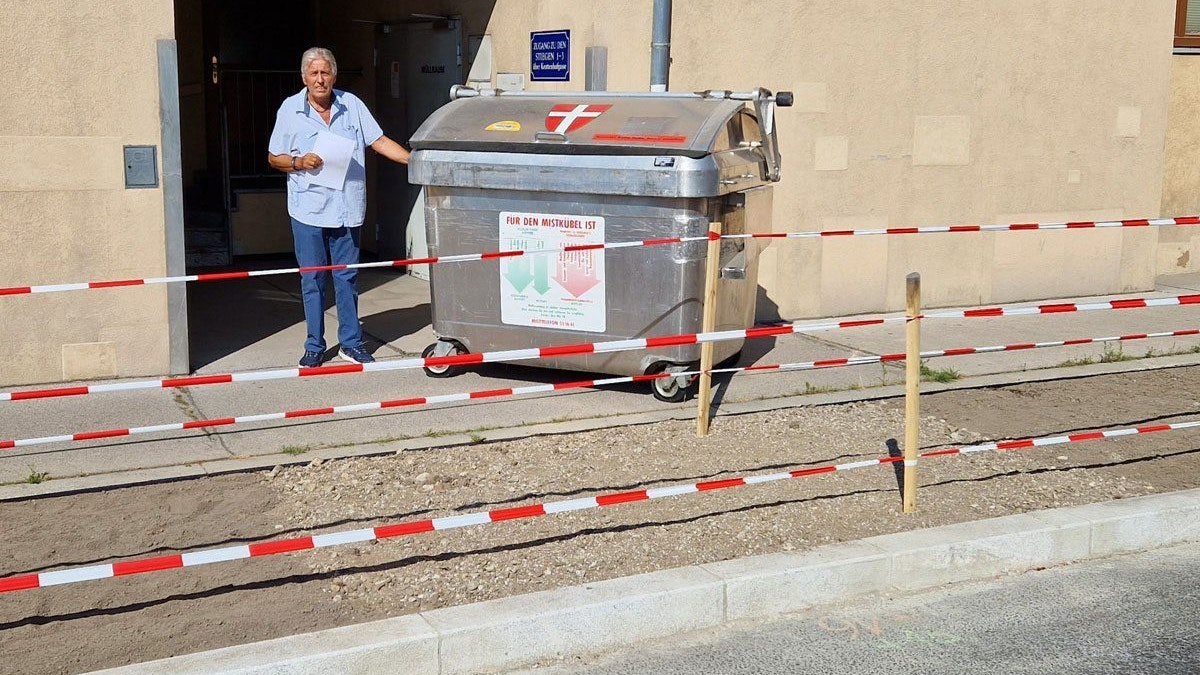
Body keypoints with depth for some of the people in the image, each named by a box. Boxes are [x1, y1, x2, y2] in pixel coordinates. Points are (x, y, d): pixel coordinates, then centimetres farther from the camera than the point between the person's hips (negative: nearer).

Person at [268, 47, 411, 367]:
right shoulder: (290, 109, 2)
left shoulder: (351, 104, 6)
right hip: (308, 211, -1)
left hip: (347, 209, 1)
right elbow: (274, 157, 7)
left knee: (347, 277, 8)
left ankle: (351, 343, 18)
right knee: (312, 280, 4)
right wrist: (299, 163, -12)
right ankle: (314, 346, 14)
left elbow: (379, 141, 6)